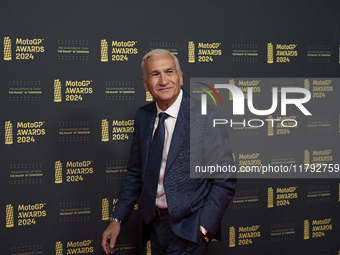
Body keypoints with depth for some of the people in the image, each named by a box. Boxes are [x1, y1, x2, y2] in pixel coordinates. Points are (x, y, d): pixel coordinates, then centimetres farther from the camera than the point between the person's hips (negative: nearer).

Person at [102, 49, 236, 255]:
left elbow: (225, 181, -12)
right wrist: (117, 220, 7)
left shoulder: (206, 118, -14)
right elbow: (136, 173, 12)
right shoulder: (143, 116, 4)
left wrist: (203, 228, -16)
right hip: (154, 224, 6)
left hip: (188, 230, -5)